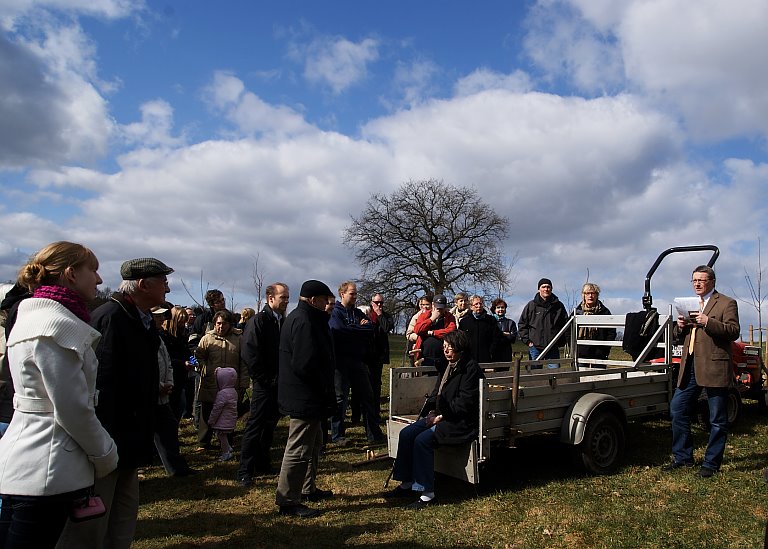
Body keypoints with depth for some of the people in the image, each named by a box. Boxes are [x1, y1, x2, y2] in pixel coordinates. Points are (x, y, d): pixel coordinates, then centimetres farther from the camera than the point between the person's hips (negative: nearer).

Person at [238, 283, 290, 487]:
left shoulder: (283, 322, 11)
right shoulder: (259, 321, -11)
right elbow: (249, 353, -17)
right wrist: (265, 379, -16)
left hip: (279, 384, 7)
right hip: (264, 385, -7)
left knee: (270, 425, 15)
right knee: (255, 426, -2)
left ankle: (262, 463, 27)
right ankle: (245, 472, 5)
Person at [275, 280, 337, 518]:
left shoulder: (299, 318, 14)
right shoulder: (303, 322, -21)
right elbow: (307, 364, -28)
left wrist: (325, 392, 15)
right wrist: (326, 392, -16)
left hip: (305, 397, 11)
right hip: (305, 398, -11)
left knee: (313, 443, 22)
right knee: (299, 449, -3)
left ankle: (308, 489, 34)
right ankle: (287, 501, 7)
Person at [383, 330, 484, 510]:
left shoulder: (471, 369, -13)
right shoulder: (446, 366, 15)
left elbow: (464, 403, -18)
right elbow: (436, 394, 20)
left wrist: (441, 416, -16)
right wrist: (432, 412, 1)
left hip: (460, 423, -9)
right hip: (439, 416, 9)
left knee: (423, 440, -27)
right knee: (406, 433, -8)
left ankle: (427, 493, -19)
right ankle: (406, 484, 0)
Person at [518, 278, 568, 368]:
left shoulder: (559, 306, 5)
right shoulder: (531, 305, 2)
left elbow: (566, 324, 12)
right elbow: (522, 324, 6)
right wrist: (527, 340, -2)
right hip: (535, 347, 0)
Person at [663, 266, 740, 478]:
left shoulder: (726, 303, 0)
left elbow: (734, 331, -12)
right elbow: (677, 336, 21)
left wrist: (709, 322, -22)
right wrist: (679, 327, 0)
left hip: (714, 368, -6)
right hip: (690, 368, 7)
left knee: (717, 419, 3)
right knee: (677, 409, 7)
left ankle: (711, 463, 14)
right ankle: (683, 457, 20)